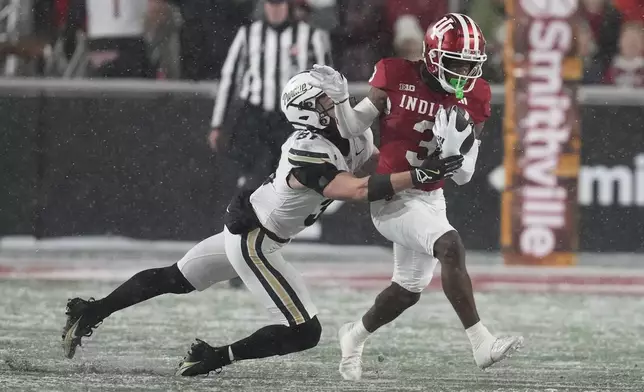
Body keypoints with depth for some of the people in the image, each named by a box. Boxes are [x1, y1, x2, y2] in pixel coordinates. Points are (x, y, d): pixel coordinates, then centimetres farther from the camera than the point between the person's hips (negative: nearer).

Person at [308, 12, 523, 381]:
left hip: (431, 199, 7)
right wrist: (340, 98, -20)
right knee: (451, 246, -29)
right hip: (392, 197, -7)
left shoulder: (472, 99, -2)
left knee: (409, 289, 19)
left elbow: (463, 176, -2)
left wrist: (453, 144, -21)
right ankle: (482, 343, -34)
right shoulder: (397, 78, -12)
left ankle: (356, 335, 46)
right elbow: (354, 130, -2)